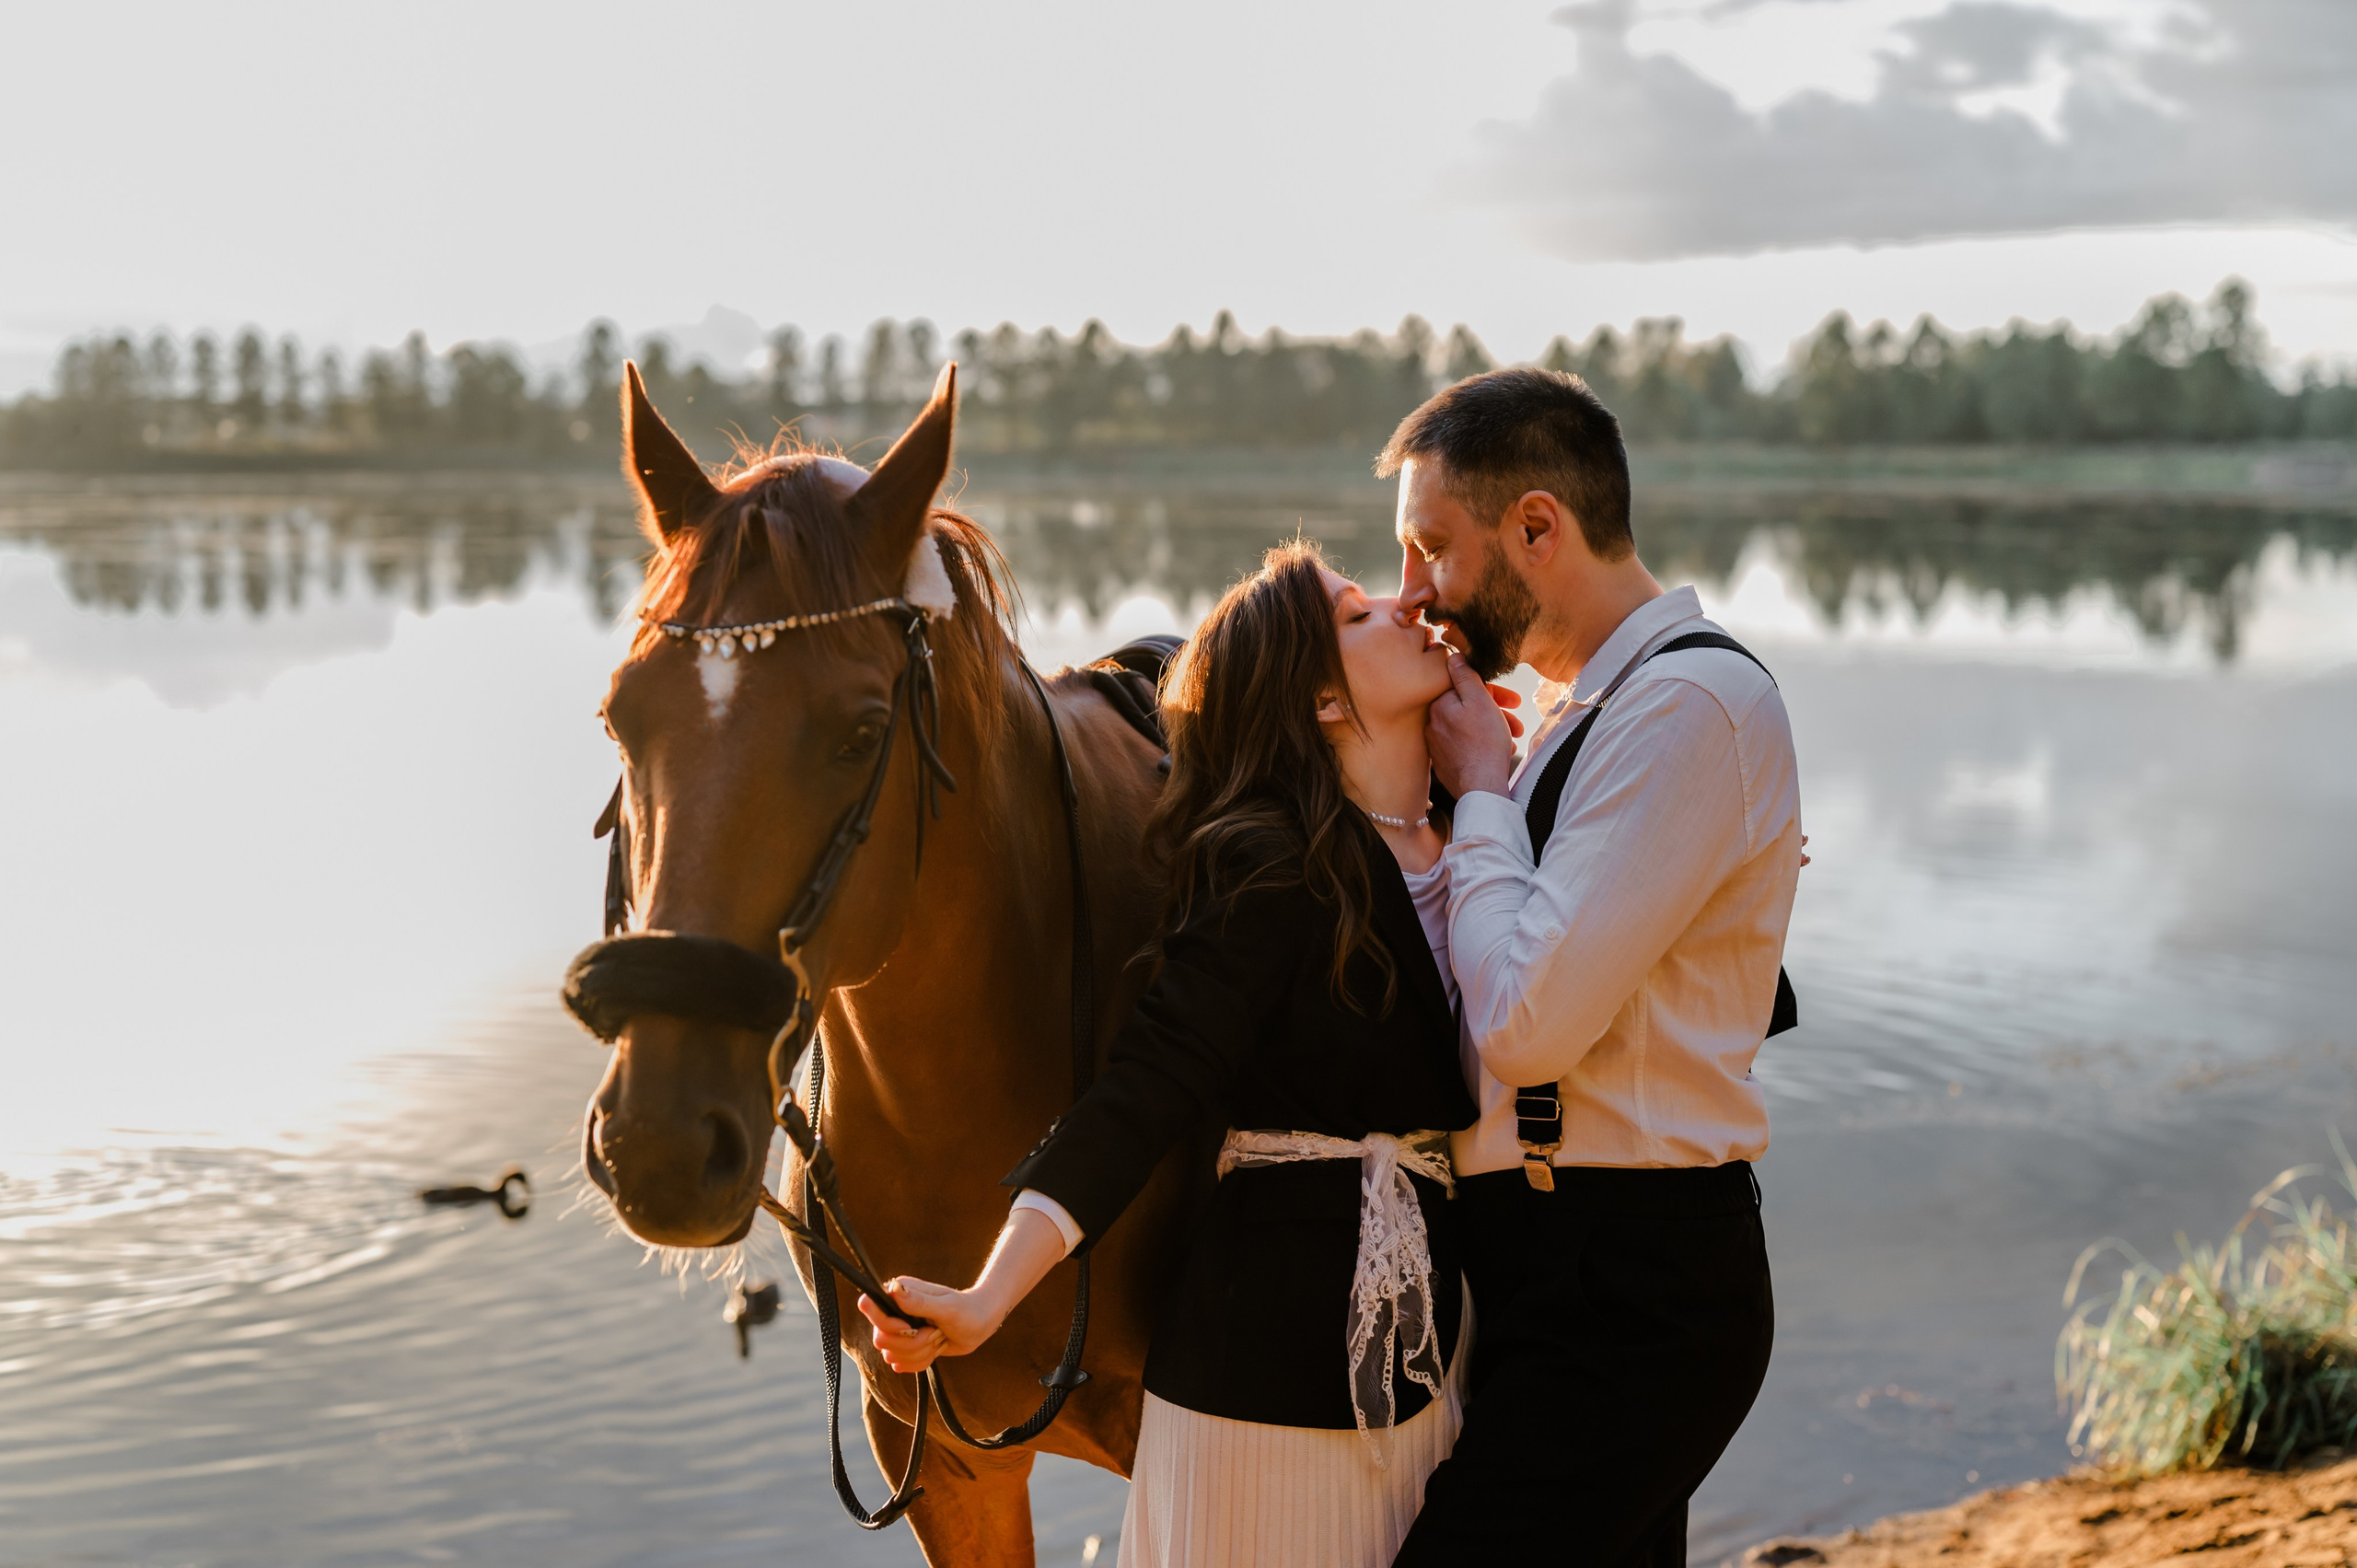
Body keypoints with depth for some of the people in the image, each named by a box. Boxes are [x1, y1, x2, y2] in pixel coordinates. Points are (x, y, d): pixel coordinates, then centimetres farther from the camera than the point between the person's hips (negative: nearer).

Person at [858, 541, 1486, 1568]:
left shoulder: (1462, 841, 8)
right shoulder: (1273, 868, -15)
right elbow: (1150, 1081, -22)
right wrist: (987, 1300, -29)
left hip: (1426, 1331, 7)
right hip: (1280, 1342, -7)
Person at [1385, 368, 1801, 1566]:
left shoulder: (1689, 702, -16)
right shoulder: (1592, 708, 15)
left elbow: (1526, 1022, -23)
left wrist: (1478, 788, -10)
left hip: (1622, 1300, -10)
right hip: (1602, 1283, 10)